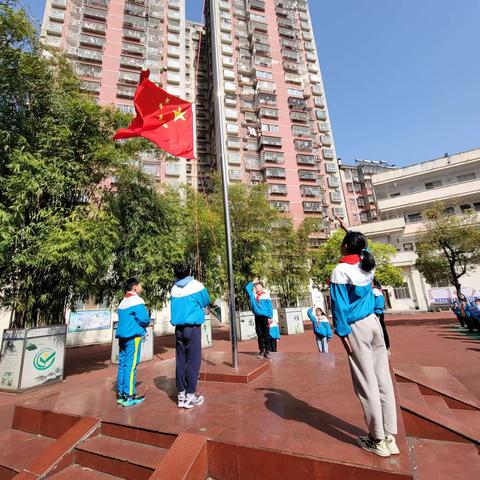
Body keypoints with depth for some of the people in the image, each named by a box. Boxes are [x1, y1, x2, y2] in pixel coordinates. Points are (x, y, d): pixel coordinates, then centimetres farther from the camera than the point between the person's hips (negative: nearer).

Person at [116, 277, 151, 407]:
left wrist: (144, 324, 13)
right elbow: (144, 319, -19)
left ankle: (120, 394, 20)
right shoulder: (137, 300, -11)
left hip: (122, 336, 9)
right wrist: (147, 323, 3)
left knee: (122, 365, 12)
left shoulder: (123, 302, 16)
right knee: (131, 365, -4)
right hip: (133, 336, -9)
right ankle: (129, 397, 2)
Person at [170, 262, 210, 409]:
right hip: (193, 327, -4)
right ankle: (190, 395, 7)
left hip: (179, 328, 4)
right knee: (193, 360, 2)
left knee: (181, 360, 10)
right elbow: (206, 303, 4)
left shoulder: (174, 289, 3)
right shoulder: (196, 285, -7)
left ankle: (181, 394, 17)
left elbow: (174, 306, 13)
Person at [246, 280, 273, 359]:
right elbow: (247, 287, 15)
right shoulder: (253, 295, 10)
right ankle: (261, 351, 16)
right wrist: (253, 282, 11)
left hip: (265, 317, -3)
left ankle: (267, 351, 11)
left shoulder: (266, 295, -2)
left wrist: (270, 317, -9)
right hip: (257, 317, 4)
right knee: (259, 335, 8)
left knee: (266, 335, 2)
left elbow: (270, 306, -4)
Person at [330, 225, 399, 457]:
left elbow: (339, 306, -16)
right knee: (383, 380, 10)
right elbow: (363, 252, 29)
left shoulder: (340, 271, -15)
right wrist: (356, 239, 38)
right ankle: (389, 437, 22)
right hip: (374, 323, 7)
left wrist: (342, 333, -10)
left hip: (357, 329, -7)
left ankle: (378, 440, 16)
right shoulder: (368, 265, 3)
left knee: (367, 384, 3)